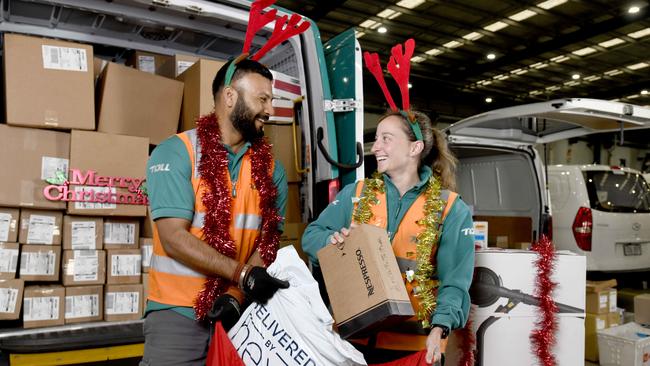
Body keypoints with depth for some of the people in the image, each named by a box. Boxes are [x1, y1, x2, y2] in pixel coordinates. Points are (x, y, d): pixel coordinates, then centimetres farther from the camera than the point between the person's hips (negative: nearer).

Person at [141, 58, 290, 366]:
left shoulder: (271, 169, 4)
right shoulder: (175, 153, -9)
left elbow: (267, 242, 0)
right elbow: (174, 237, -16)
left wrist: (236, 294, -15)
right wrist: (242, 273, -22)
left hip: (242, 311, 4)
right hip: (178, 312, -3)